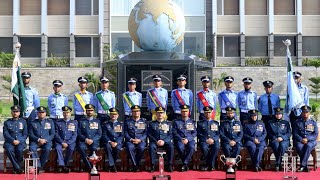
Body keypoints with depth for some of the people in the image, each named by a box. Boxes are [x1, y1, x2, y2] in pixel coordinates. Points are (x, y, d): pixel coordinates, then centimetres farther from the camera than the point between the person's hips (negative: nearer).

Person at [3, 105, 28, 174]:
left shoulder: (23, 122, 14)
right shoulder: (7, 122, 13)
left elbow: (25, 134, 9)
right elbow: (5, 134, 3)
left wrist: (19, 141, -9)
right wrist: (13, 141, -14)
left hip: (20, 142, 0)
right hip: (10, 142, 0)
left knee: (20, 150, -34)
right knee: (9, 150, -34)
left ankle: (16, 168, -17)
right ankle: (18, 168, -26)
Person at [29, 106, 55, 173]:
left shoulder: (50, 122, 11)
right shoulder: (33, 123, 11)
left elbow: (52, 134, 6)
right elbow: (31, 134, 4)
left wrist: (45, 140, -11)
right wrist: (38, 140, -13)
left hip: (47, 141, -1)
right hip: (36, 141, 1)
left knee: (47, 149, -34)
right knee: (32, 148, -32)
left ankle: (41, 166, -22)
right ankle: (38, 166, -32)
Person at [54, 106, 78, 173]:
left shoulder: (74, 123, 11)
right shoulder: (58, 122, 11)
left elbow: (74, 135, 3)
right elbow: (56, 134, 3)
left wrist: (68, 143, -13)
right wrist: (62, 142, -13)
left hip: (70, 141, 0)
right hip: (60, 141, 0)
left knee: (71, 149, -33)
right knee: (58, 148, -33)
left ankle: (64, 165, -22)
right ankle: (61, 165, -40)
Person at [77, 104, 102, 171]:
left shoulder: (97, 121, 15)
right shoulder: (81, 121, 14)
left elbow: (99, 134, 7)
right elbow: (79, 133, 6)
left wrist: (92, 140, -10)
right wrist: (85, 139, -12)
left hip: (94, 141, 0)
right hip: (84, 141, 0)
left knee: (94, 148, -36)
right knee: (81, 147, -34)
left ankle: (93, 165, -25)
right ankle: (89, 167, -34)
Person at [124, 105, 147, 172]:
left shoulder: (144, 121, 14)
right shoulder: (127, 121, 14)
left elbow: (146, 133, 6)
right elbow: (125, 133, 7)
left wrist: (140, 140, -10)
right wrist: (131, 139, -10)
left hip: (141, 140, 0)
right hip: (130, 141, 0)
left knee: (141, 148, -35)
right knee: (130, 147, -35)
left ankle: (136, 165, -19)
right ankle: (136, 166, -27)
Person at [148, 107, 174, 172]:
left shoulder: (168, 124, 12)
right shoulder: (152, 124, 11)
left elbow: (170, 135, 4)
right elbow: (149, 135, 4)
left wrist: (164, 141, -14)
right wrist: (156, 141, -13)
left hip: (165, 142, 0)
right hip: (155, 142, 0)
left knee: (171, 147, -32)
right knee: (151, 147, -34)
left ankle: (169, 165, -22)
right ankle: (152, 165, -27)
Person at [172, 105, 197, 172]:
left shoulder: (192, 122, 14)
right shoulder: (176, 122, 11)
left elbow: (194, 133, 7)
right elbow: (174, 133, 3)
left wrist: (187, 139, -11)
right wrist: (181, 139, -12)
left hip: (190, 140, 1)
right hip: (180, 140, 0)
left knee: (192, 147, -34)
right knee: (180, 148, -35)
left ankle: (185, 164, -26)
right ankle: (186, 164, -17)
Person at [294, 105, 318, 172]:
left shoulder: (313, 122, 9)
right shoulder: (298, 122, 9)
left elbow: (315, 134, 1)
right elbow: (295, 133, 4)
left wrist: (307, 139, -16)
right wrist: (301, 140, -15)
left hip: (311, 141, -1)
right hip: (300, 141, 1)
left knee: (308, 146, -37)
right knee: (299, 147, -35)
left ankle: (302, 166, -36)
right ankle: (305, 166, -29)